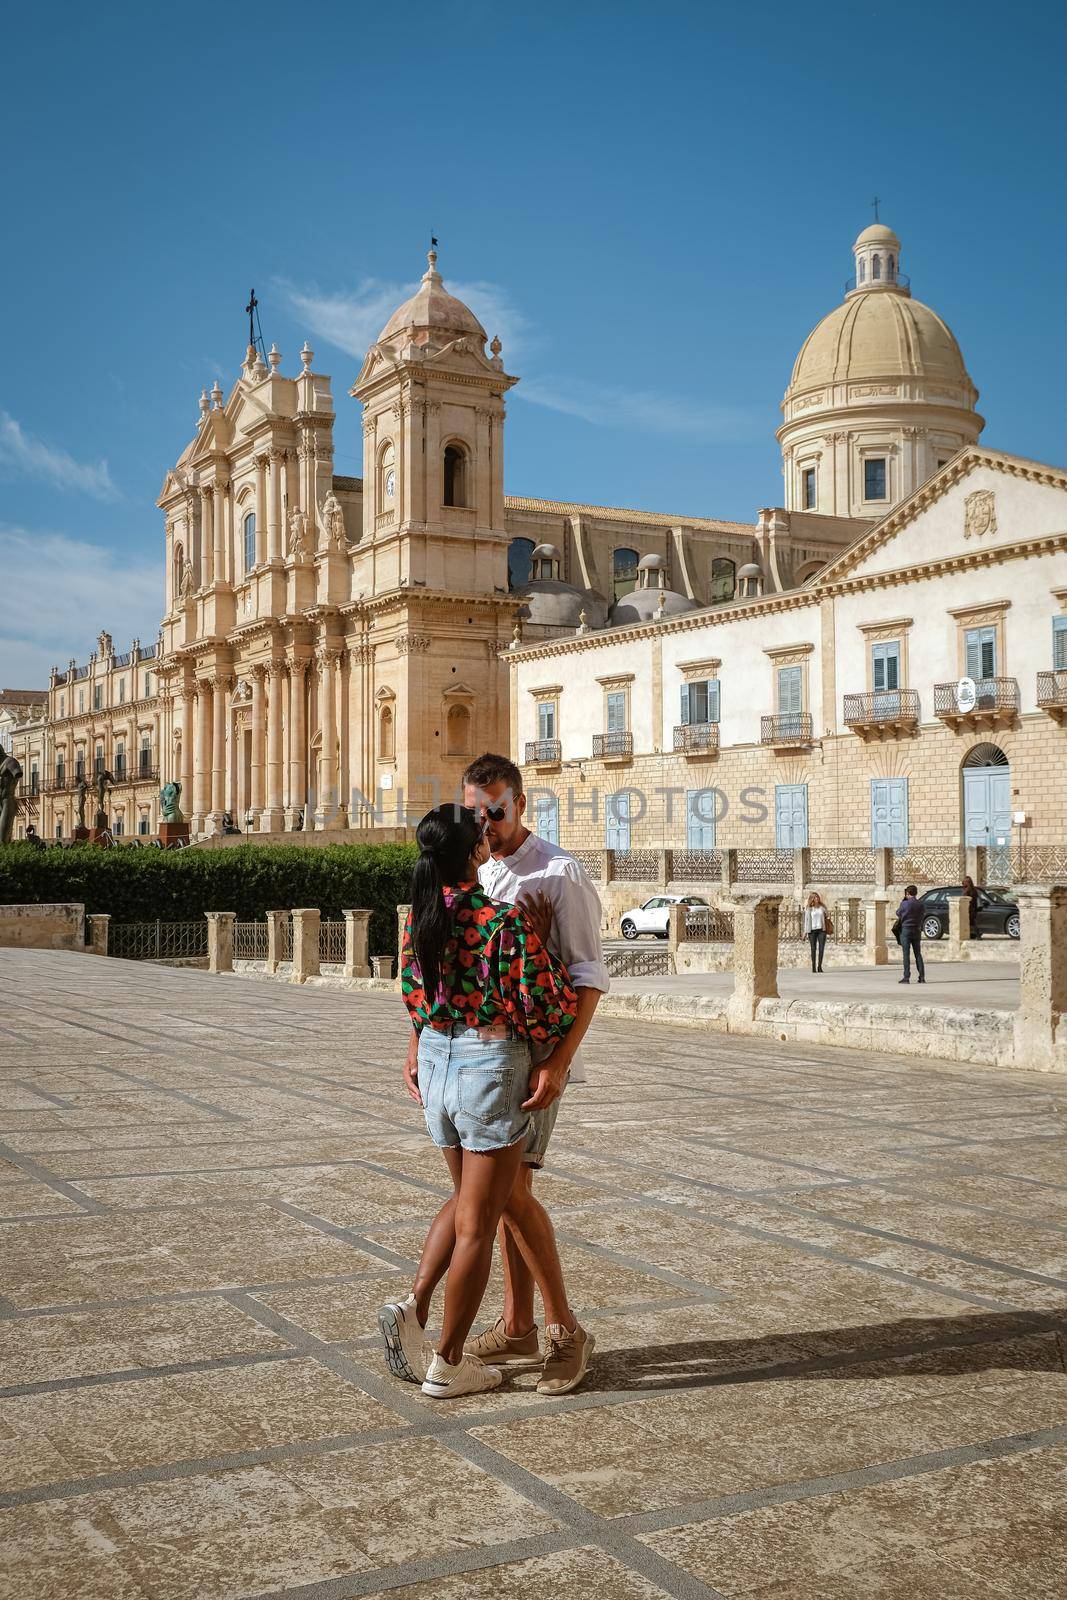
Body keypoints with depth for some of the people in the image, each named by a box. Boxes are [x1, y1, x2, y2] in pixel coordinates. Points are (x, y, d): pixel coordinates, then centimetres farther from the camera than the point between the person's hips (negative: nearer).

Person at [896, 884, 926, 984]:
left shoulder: (904, 903, -11)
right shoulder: (920, 905, -1)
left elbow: (898, 913, 6)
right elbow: (921, 918, 9)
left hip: (906, 930, -3)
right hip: (917, 930, 3)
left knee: (906, 954, -2)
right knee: (918, 954, 9)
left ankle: (906, 977, -4)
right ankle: (922, 976, 7)